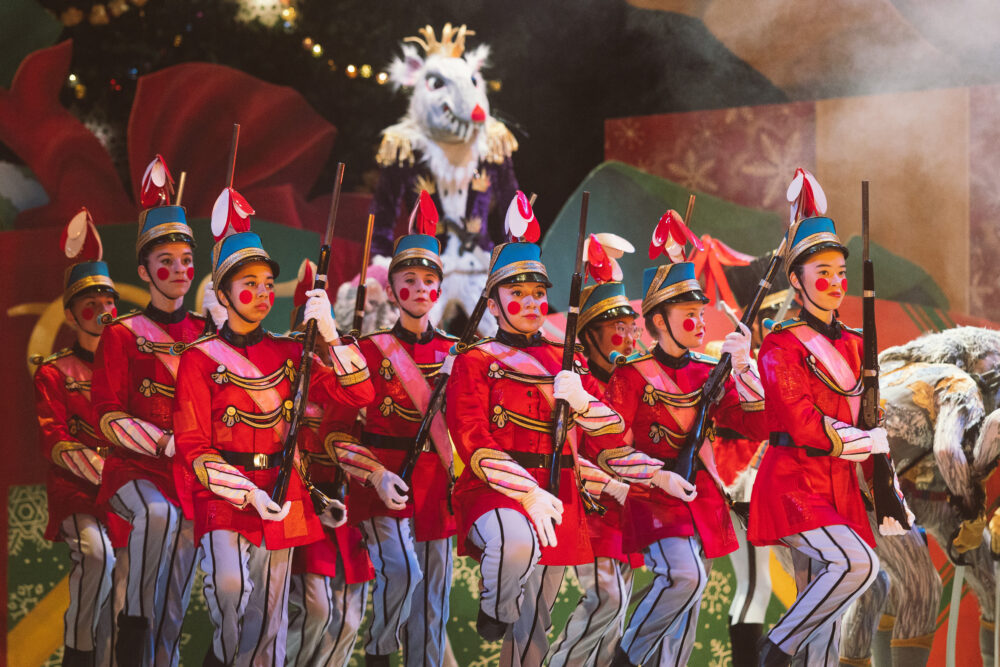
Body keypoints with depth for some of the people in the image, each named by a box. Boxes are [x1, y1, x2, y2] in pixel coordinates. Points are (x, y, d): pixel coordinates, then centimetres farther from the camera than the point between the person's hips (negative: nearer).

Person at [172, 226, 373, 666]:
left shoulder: (288, 353, 10)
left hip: (281, 495, 4)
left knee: (268, 618, 6)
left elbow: (359, 395, 2)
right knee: (230, 583, -29)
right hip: (222, 494, -4)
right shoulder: (200, 358, -1)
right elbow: (193, 446, -5)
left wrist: (330, 334, -10)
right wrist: (245, 494, -16)